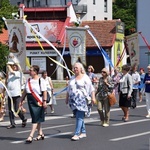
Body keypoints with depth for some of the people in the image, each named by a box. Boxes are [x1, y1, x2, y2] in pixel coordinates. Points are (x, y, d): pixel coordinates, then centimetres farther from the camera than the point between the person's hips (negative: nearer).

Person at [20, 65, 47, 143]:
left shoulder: (41, 80, -8)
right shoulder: (28, 81, 12)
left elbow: (44, 91, -11)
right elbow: (25, 91, 17)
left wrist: (44, 101, -17)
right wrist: (21, 100, 15)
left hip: (38, 102, -7)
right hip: (31, 102, 7)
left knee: (35, 119, -7)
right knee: (36, 119, 13)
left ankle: (30, 136, -11)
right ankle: (40, 134, 24)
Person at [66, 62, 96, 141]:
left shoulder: (85, 77, 0)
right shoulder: (72, 78, 17)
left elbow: (91, 89, -3)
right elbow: (68, 90, 23)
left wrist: (93, 97, -10)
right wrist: (67, 98, 22)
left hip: (82, 100, -6)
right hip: (73, 100, 6)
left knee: (79, 117, -11)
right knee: (79, 117, 10)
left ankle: (77, 134, -16)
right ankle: (83, 132, 19)